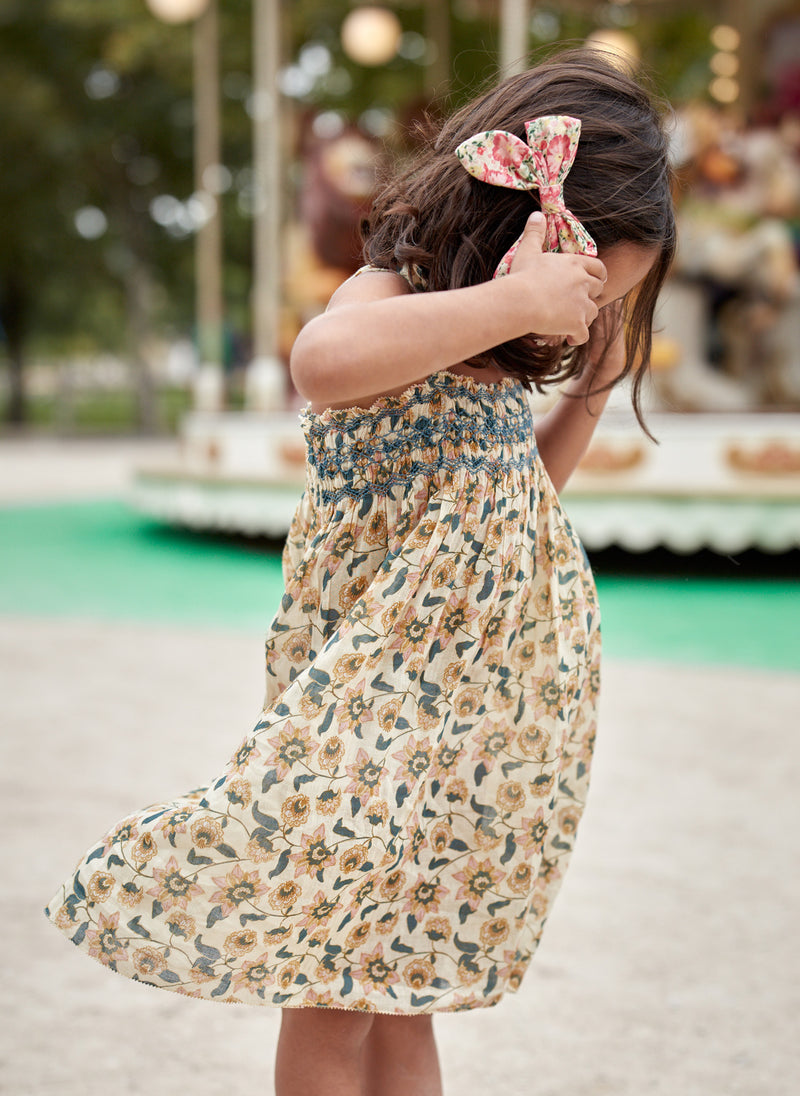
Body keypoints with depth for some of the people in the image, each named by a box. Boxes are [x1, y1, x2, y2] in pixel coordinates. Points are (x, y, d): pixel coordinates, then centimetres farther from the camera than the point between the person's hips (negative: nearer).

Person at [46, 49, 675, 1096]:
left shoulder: (477, 368, 10)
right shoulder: (390, 299, -15)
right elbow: (324, 360, -41)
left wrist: (593, 386, 13)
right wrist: (513, 302, -34)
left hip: (474, 726, 8)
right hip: (383, 723, -8)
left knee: (404, 1001, 15)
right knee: (331, 1004, 4)